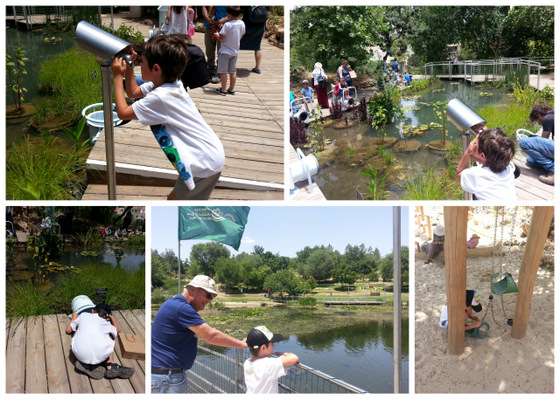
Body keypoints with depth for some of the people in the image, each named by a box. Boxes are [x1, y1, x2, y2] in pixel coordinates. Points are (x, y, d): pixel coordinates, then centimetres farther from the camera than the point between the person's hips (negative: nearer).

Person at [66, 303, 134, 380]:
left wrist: (73, 318, 54)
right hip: (101, 355, 0)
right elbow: (116, 330, 48)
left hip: (81, 355, 0)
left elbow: (68, 330, 35)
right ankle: (111, 365, 12)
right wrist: (112, 318, 64)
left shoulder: (83, 315, 24)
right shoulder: (106, 323, 25)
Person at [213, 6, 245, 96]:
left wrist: (216, 35, 2)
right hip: (235, 51, 6)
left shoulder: (227, 25, -20)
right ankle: (232, 89, 19)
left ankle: (223, 90, 6)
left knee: (223, 71, 3)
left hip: (225, 51, -6)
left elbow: (221, 38, -17)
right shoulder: (242, 24, -2)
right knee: (233, 71, 14)